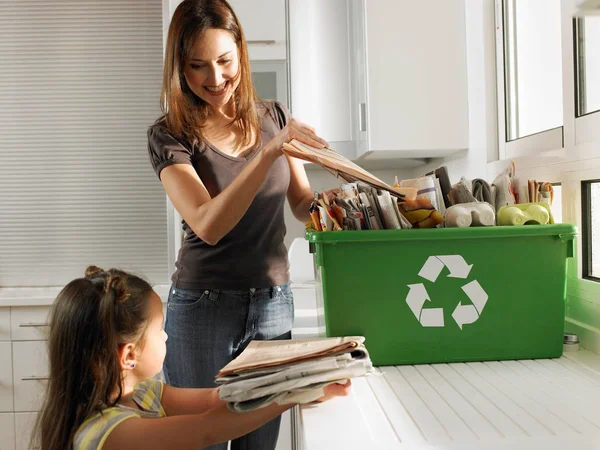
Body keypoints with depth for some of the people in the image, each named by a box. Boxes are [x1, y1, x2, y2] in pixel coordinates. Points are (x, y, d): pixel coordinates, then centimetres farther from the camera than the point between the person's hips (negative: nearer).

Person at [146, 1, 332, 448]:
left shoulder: (274, 116, 3)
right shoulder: (170, 135, -9)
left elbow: (303, 206, 10)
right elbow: (208, 225, -23)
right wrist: (269, 152, -31)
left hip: (273, 303, 4)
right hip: (203, 306, -3)